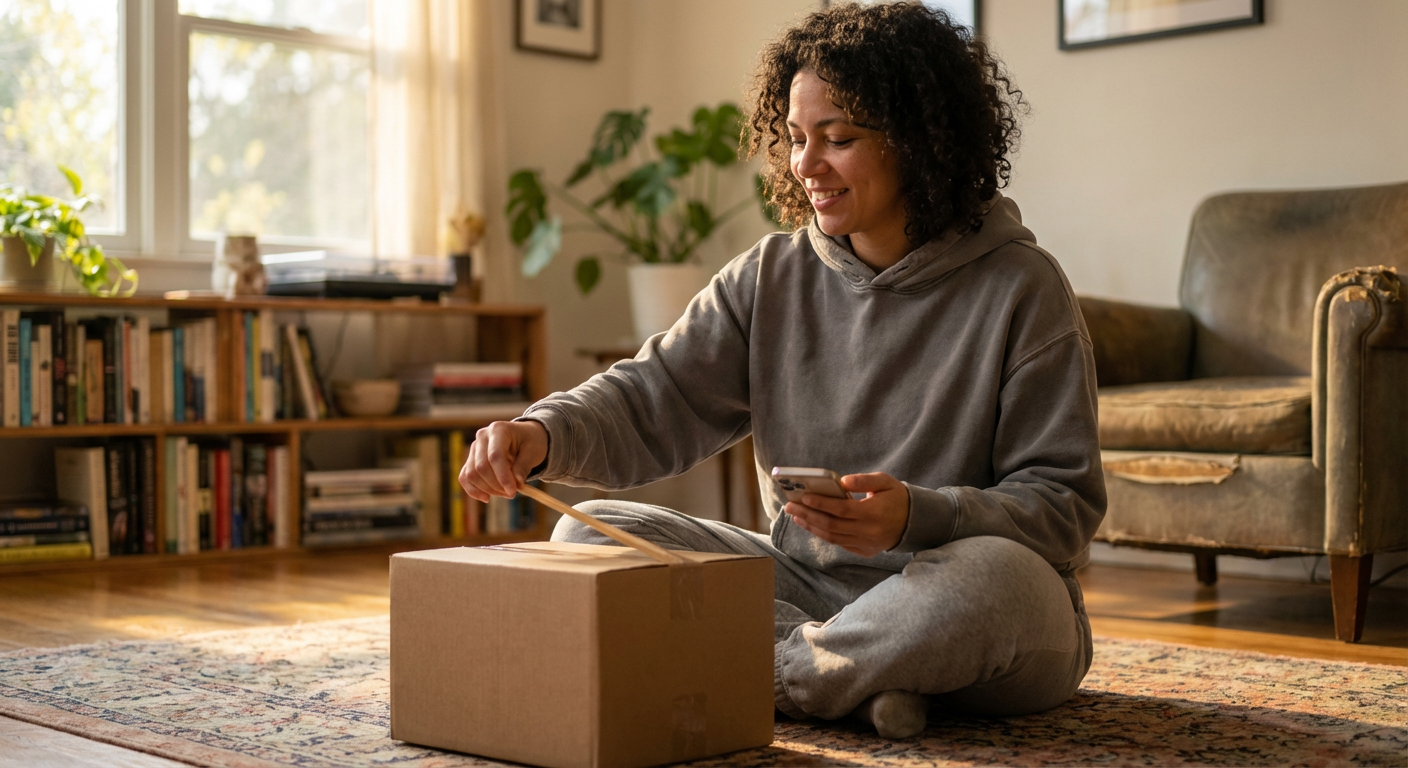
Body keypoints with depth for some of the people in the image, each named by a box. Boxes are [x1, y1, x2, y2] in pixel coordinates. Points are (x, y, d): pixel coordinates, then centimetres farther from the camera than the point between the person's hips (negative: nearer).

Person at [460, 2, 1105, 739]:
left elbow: (1064, 504, -10)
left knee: (989, 577, -39)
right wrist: (545, 434, -24)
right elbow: (653, 397, -3)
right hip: (805, 586, 5)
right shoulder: (771, 278, 5)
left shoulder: (1020, 289, -8)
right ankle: (860, 677, -20)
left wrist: (917, 517, -28)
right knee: (590, 534, -9)